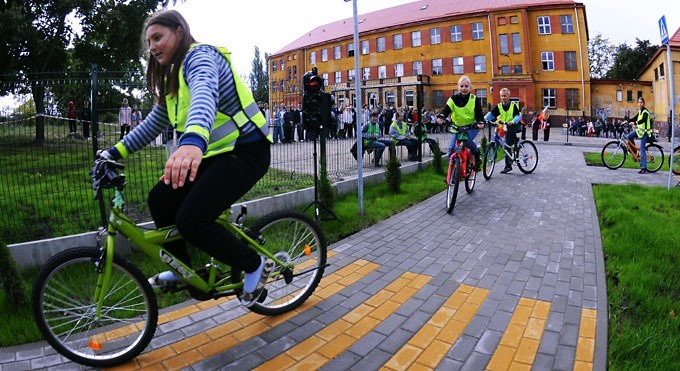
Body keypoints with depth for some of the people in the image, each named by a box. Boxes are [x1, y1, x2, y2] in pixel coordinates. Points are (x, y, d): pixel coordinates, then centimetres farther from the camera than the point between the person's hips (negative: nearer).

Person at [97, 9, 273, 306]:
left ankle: (256, 266, 1)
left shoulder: (200, 55, -11)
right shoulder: (172, 77, 18)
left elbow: (204, 93, -35)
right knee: (160, 199, 2)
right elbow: (152, 124, 24)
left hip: (245, 151, -9)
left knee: (191, 220, -20)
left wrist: (193, 142, -54)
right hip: (216, 153, 9)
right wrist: (115, 152, 15)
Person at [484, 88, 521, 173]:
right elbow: (491, 114, -10)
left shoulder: (514, 105, -6)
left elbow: (518, 116, -17)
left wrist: (512, 121, -37)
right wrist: (484, 119, -29)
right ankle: (508, 166, 8)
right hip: (506, 128, 3)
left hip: (514, 126, -3)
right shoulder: (499, 106, 3)